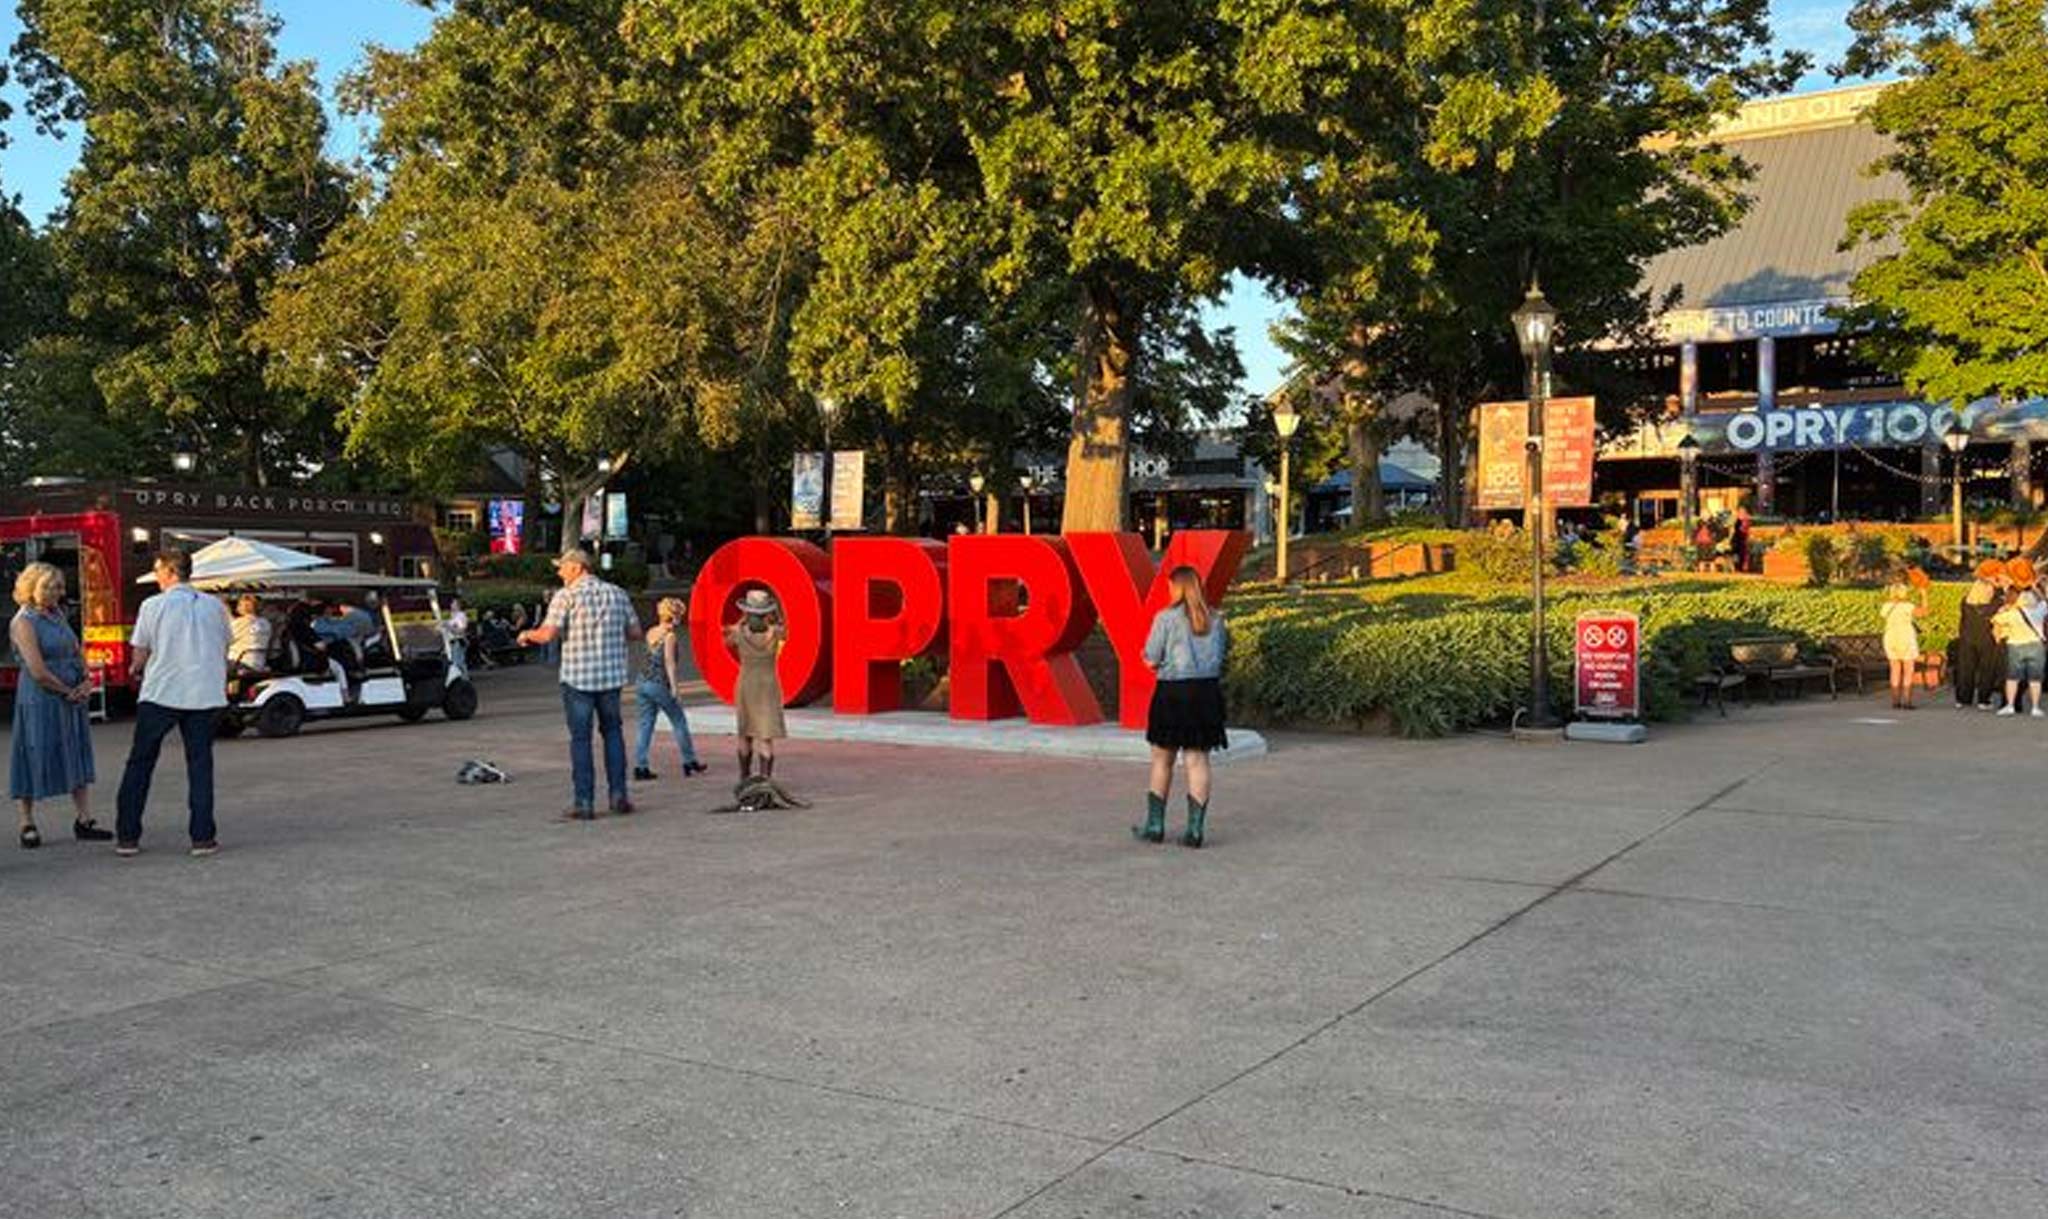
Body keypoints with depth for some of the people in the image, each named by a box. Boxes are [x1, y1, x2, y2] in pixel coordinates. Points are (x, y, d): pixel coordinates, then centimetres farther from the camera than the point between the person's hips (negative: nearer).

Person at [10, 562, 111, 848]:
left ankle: (83, 820, 11)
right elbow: (38, 672, -19)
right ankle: (28, 825, 13)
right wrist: (68, 692, -9)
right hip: (39, 700, -8)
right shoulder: (24, 622, -13)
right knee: (35, 759, 2)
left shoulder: (57, 615, 10)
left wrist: (86, 682, 0)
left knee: (78, 758, 7)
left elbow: (77, 652, 17)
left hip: (71, 699, 8)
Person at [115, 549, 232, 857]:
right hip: (204, 695, 2)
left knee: (140, 764, 10)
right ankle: (202, 837, 3)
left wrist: (136, 670, 20)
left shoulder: (153, 606, -4)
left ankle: (127, 836, 12)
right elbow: (224, 650, 11)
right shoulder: (214, 606, 5)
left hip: (160, 693, -2)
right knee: (200, 764, 7)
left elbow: (139, 655, -1)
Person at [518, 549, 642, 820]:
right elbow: (635, 632, 9)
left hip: (577, 677, -4)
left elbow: (548, 635, -14)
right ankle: (618, 796, 13)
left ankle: (583, 802, 3)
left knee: (580, 739, 3)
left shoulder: (566, 596, -8)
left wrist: (527, 634, 5)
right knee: (613, 733, 16)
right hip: (612, 675, 4)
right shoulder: (617, 594, 6)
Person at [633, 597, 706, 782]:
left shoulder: (651, 633, 10)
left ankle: (640, 767, 0)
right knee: (679, 722, 9)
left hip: (643, 682, 6)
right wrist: (674, 688, -16)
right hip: (659, 684, -6)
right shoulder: (670, 635, -9)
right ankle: (690, 763, 16)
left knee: (646, 725, 7)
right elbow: (669, 662, -15)